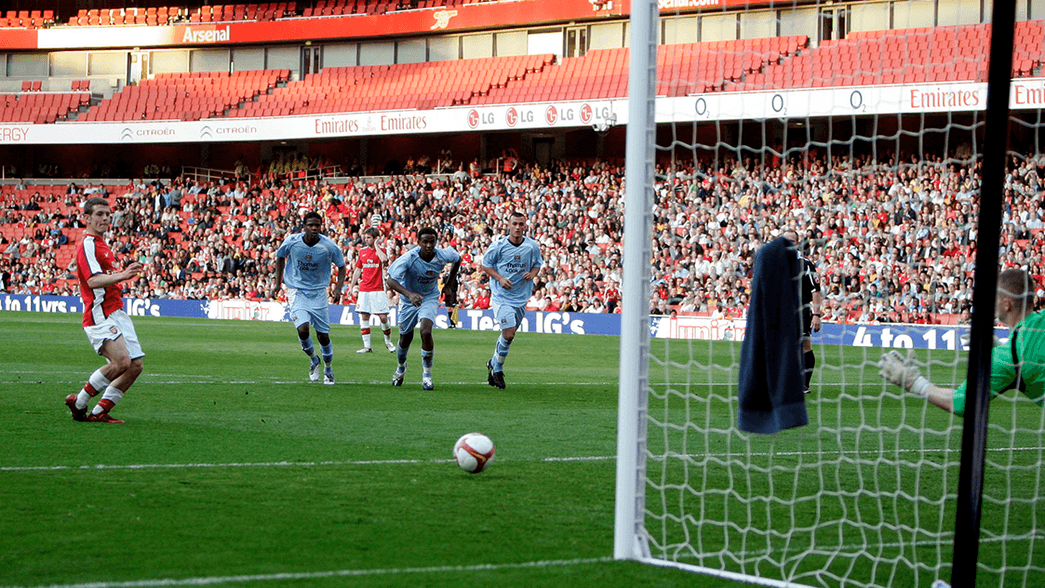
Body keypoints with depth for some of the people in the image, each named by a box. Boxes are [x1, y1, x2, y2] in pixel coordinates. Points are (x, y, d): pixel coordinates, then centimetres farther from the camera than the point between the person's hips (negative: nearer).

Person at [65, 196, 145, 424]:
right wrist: (122, 275, -38)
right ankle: (79, 403, -7)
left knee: (135, 365, 1)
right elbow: (93, 280, -26)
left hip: (116, 313, 10)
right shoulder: (87, 245, -10)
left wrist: (125, 273, 26)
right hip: (100, 315, -10)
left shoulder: (101, 244, 22)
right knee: (121, 361, -24)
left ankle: (99, 412, 7)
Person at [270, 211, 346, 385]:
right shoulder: (291, 241, -11)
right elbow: (280, 257, 11)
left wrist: (338, 288, -10)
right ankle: (313, 361, 8)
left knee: (323, 336, 1)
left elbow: (341, 266, 4)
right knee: (302, 329, -21)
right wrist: (278, 283, 8)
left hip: (318, 292, 1)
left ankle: (328, 369, 27)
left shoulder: (329, 246, -12)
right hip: (296, 291, -1)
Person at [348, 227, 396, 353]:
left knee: (383, 317, -6)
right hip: (364, 289, 4)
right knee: (364, 316, -1)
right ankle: (367, 346, 2)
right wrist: (351, 286, 13)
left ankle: (388, 341, 16)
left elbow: (384, 259, -26)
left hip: (378, 289, -4)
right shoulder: (362, 251, 11)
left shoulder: (381, 250, -2)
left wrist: (376, 245, -15)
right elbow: (358, 270, 17)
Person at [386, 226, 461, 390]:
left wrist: (449, 284, 8)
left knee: (426, 332, -23)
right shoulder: (409, 258, -28)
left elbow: (457, 258, 6)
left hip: (430, 298, 0)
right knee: (406, 338, 12)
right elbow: (391, 280, -35)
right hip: (409, 300, 0)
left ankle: (427, 374, -8)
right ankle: (401, 367, 44)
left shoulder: (443, 255, -19)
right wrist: (409, 294, -51)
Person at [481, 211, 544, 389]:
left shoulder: (532, 246, -1)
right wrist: (500, 278, -13)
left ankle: (493, 363, 36)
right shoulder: (498, 245, -9)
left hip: (521, 297, 4)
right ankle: (497, 369, 6)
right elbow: (485, 264, 2)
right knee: (508, 334, -15)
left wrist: (532, 274, -8)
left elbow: (537, 264, 15)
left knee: (508, 335, 12)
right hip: (501, 296, -4)